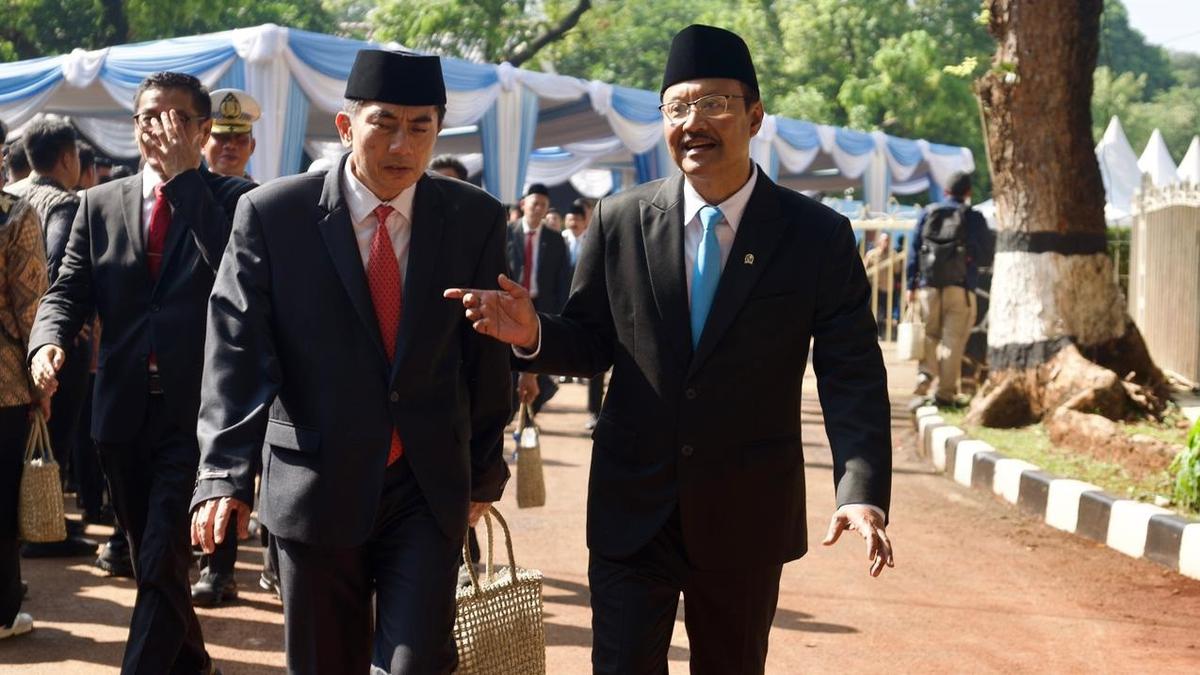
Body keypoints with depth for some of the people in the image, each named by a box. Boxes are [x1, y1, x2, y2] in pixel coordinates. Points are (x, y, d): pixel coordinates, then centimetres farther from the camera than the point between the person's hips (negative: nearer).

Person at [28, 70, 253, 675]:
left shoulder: (234, 199, -2)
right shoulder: (99, 204, 10)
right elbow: (68, 291, 6)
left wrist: (182, 172, -20)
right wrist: (48, 341, -16)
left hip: (197, 414, -5)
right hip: (123, 414, 5)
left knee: (163, 564, -11)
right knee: (152, 561, 17)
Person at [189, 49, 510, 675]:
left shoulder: (476, 219, -2)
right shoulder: (271, 214, -7)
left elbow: (486, 355, 6)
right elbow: (237, 353, -12)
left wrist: (485, 470, 12)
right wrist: (224, 475, -22)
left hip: (428, 488, 1)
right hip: (316, 488, 0)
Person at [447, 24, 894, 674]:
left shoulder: (818, 237, -6)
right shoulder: (619, 222, -2)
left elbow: (853, 378, -10)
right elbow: (591, 343, 5)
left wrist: (862, 490, -24)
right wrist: (533, 333, -18)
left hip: (747, 520, 0)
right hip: (632, 512, 0)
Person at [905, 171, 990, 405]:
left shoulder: (927, 213, 8)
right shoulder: (974, 218, 1)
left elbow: (914, 250, 5)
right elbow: (982, 252, 1)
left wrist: (911, 284, 7)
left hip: (929, 285, 2)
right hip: (960, 286, -2)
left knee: (929, 336, 14)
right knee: (953, 340, 0)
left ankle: (924, 375, -7)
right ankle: (945, 392, -2)